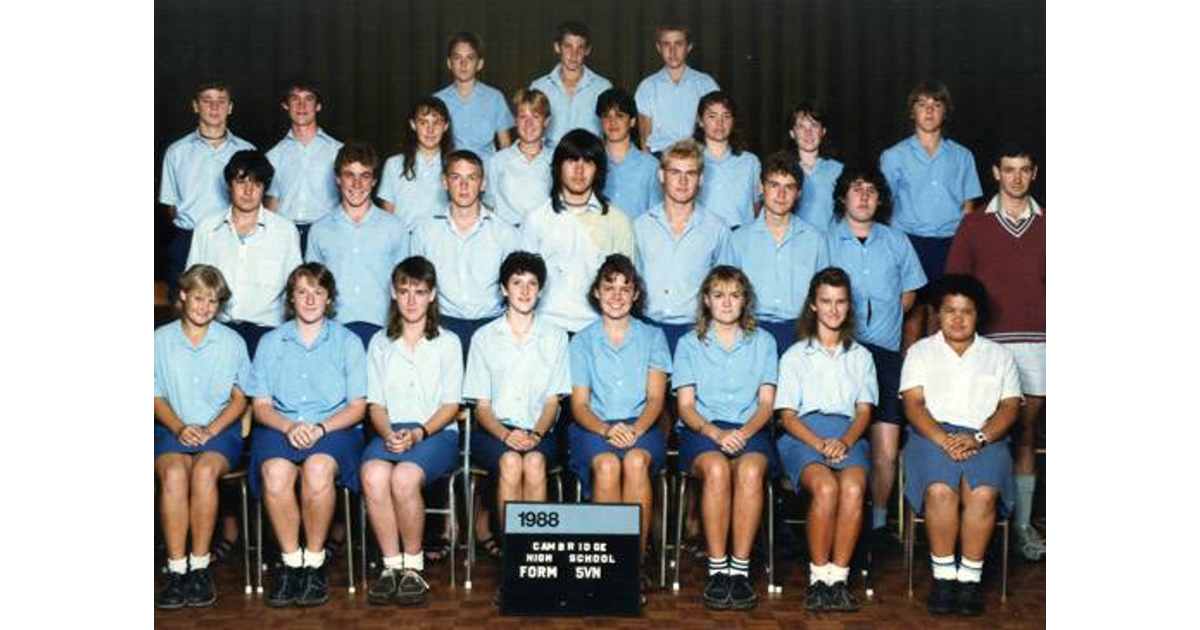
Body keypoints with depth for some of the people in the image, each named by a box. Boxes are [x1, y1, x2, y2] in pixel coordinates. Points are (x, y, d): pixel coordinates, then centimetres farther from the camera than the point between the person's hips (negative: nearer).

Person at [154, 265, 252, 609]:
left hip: (221, 429, 0)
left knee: (204, 471, -33)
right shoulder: (160, 340, 9)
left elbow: (239, 397, 8)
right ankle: (176, 569, -30)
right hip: (172, 429, 0)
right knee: (173, 473, -32)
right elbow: (156, 396, 8)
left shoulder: (232, 342, 9)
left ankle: (199, 566, -26)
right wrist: (179, 428, -11)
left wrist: (211, 429, -8)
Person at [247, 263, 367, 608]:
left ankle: (315, 562, -22)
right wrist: (289, 427, -12)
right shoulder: (271, 342, 16)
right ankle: (291, 562, -20)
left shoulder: (348, 342, 12)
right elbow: (261, 405, 9)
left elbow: (357, 406, 5)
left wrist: (321, 428, -13)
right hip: (280, 427, 1)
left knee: (318, 468, -36)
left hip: (335, 428, -1)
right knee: (275, 471, -34)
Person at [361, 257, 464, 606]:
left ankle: (413, 566, -18)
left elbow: (450, 405, 4)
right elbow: (375, 403, 12)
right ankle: (392, 565, -22)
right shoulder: (380, 343, 19)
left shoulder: (447, 342, 11)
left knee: (405, 476, -35)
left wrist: (419, 432, -13)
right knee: (374, 474, -34)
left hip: (437, 432, -2)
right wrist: (388, 433, -9)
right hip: (390, 431, 2)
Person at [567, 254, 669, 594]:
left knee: (636, 461, -34)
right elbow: (579, 404, 5)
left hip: (642, 426, 0)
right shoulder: (583, 341, 13)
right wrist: (606, 429, -17)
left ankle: (636, 563, -30)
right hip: (593, 427, 0)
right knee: (607, 464, -34)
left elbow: (656, 397, 3)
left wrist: (635, 430, -18)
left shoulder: (652, 337, 14)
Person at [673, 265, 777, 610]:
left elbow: (767, 403, 8)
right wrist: (715, 432, -15)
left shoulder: (763, 342, 16)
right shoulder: (689, 344, 14)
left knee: (750, 470, -35)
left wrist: (744, 432, -13)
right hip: (702, 430, 0)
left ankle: (740, 569, -32)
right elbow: (686, 406, 5)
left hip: (750, 430, 1)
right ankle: (717, 570, -30)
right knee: (716, 469, -36)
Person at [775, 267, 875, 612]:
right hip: (803, 434, -2)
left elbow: (864, 411, 12)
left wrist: (845, 441, -10)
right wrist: (819, 443, -12)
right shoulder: (795, 356, 16)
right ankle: (818, 577, -25)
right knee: (825, 486, -35)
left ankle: (838, 578, -29)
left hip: (848, 435, 2)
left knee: (853, 488, -34)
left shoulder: (860, 356, 23)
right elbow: (787, 415, 7)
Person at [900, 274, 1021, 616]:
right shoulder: (920, 352, 17)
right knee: (940, 490, -32)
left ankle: (970, 577, -22)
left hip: (985, 438, 1)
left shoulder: (999, 355, 19)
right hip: (933, 434, 0)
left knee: (983, 493, -31)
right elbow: (913, 404, 4)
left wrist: (978, 438, -12)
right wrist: (943, 439, -15)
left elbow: (1010, 406, 7)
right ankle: (943, 576, -22)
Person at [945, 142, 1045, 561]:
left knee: (1025, 434, 5)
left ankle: (1022, 524, 11)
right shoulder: (974, 224, 7)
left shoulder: (1045, 225, 10)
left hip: (1035, 341, 1)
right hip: (987, 341, -1)